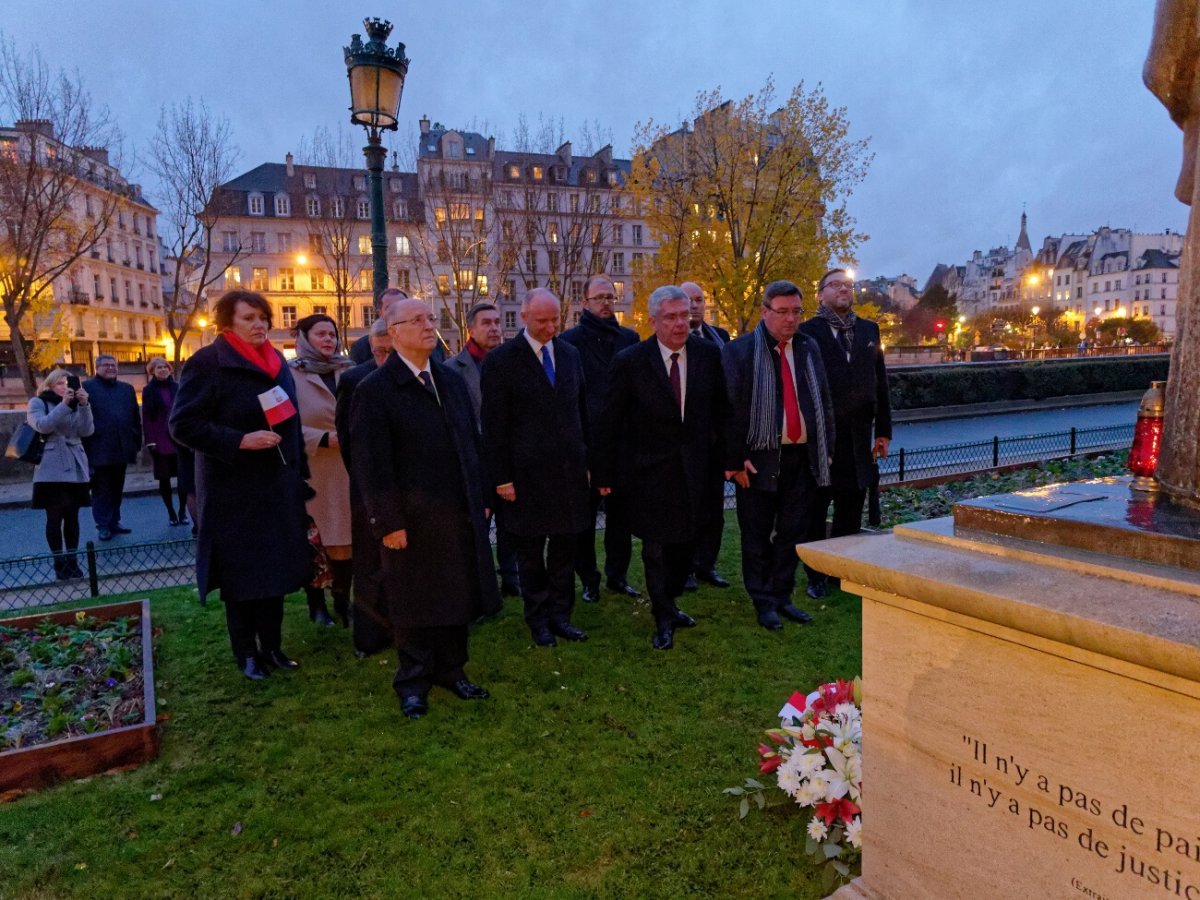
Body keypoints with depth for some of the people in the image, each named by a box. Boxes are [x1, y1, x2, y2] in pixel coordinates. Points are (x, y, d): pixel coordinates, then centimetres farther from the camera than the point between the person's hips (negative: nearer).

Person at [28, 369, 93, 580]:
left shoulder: (75, 404, 16)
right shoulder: (38, 403, 6)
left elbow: (87, 431, 1)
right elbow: (42, 426, -14)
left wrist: (84, 405, -11)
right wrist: (64, 404, -20)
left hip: (75, 468, 4)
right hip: (52, 469, -3)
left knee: (72, 516, 5)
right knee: (55, 516, -4)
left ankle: (72, 561, 11)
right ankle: (59, 562, 1)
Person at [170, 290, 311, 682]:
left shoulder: (277, 363, 11)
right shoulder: (207, 363, -10)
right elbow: (182, 424, -13)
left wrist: (299, 473, 13)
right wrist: (240, 440, -23)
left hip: (279, 486, 6)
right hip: (234, 490, -6)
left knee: (276, 567, 10)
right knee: (241, 572, 4)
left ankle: (272, 646, 24)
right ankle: (246, 653, 20)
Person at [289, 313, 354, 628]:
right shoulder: (291, 375, -3)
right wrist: (324, 439, -18)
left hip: (347, 470, 3)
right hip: (311, 472, -3)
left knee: (346, 537, 4)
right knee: (312, 539, 6)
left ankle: (342, 600, 18)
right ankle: (316, 602, 20)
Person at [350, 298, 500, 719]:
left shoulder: (452, 381, 9)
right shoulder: (374, 389, -9)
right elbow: (370, 462, -12)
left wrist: (481, 498, 10)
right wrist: (387, 521, -15)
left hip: (460, 512, 5)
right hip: (411, 518, -5)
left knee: (457, 596, 14)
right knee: (414, 602, 9)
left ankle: (450, 669, 32)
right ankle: (413, 682, 27)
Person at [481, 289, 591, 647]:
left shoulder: (569, 354, 9)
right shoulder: (501, 360, -6)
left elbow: (581, 411, 13)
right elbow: (494, 425, -7)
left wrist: (586, 462, 11)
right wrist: (501, 477, -9)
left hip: (569, 469, 4)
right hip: (527, 472, -4)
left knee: (565, 547, 10)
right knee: (531, 550, 9)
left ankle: (560, 615, 23)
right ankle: (538, 620, 23)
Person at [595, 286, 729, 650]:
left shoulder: (708, 354, -1)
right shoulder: (630, 361, -10)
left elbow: (720, 410, 8)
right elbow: (610, 422, -5)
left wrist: (723, 456, 5)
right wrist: (605, 474, -4)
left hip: (695, 468, 3)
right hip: (651, 471, -3)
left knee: (686, 542, 14)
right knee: (657, 548, 5)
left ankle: (668, 604, 36)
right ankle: (664, 619, 22)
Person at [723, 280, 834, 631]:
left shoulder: (809, 348, 11)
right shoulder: (739, 351, -6)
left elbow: (824, 401, 15)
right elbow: (731, 409, -9)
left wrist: (826, 448, 9)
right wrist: (736, 460, -13)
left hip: (804, 457, 5)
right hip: (760, 458, -5)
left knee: (793, 533, 12)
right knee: (757, 536, 6)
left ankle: (782, 596, 26)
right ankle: (764, 602, 20)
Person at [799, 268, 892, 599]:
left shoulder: (869, 330, 12)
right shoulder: (807, 332, -4)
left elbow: (880, 382, 11)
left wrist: (883, 430, 8)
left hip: (858, 437, 5)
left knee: (851, 511, 12)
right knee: (815, 511, 7)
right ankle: (816, 577, 19)